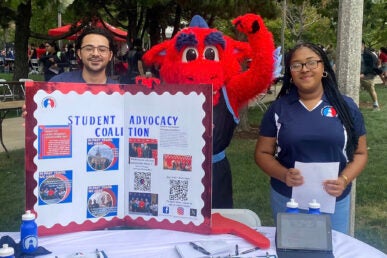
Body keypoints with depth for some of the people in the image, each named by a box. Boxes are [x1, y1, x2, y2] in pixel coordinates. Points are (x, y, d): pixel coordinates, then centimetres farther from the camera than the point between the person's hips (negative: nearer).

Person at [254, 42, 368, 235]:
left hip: (335, 201, 0)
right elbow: (262, 153, 1)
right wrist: (284, 175, -17)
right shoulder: (278, 108, -1)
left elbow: (360, 153, 4)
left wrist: (344, 180, -14)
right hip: (286, 199, 0)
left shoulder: (346, 106, 0)